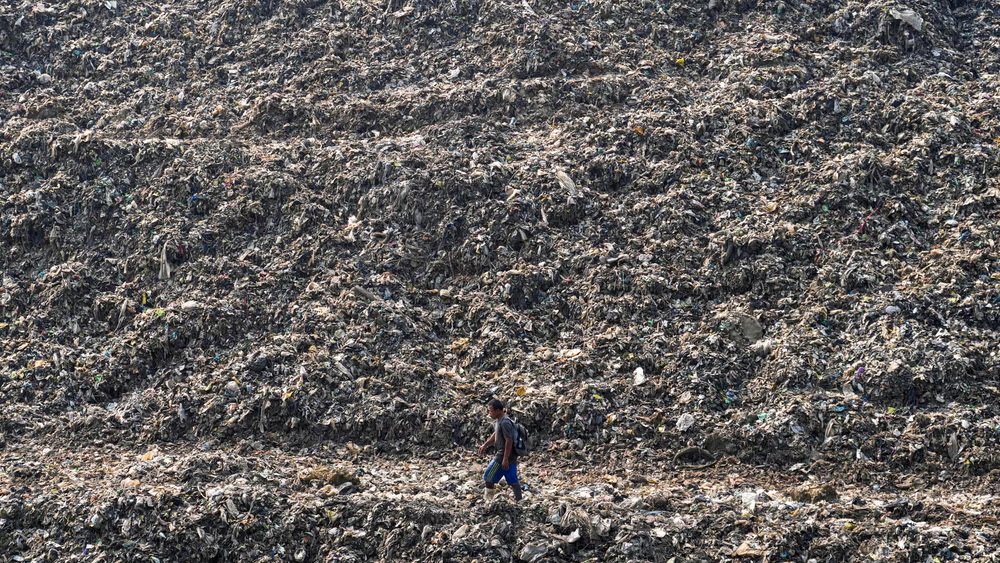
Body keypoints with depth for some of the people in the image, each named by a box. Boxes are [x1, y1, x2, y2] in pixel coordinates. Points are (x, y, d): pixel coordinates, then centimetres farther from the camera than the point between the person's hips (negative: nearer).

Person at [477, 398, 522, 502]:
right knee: (512, 480, 11)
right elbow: (495, 435, 26)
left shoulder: (505, 422, -20)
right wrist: (485, 445, 26)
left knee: (488, 477, 1)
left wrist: (505, 459, -24)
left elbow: (509, 441, -24)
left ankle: (488, 500, 11)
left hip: (504, 455, -10)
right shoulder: (499, 420, 11)